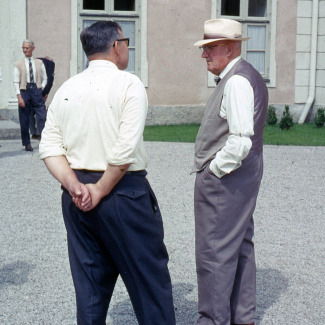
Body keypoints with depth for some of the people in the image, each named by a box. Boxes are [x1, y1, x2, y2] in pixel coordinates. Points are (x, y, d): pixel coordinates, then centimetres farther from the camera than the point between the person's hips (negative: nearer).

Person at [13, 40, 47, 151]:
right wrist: (19, 96, -8)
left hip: (37, 90, 1)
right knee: (24, 120, 3)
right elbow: (16, 82, 1)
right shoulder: (18, 64, 5)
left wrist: (41, 88, -1)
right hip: (24, 91, 0)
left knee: (42, 116, -10)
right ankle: (27, 143, 14)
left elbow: (44, 78, 15)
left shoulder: (39, 63, 10)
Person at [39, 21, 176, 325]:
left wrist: (75, 186, -5)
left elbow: (49, 147, 1)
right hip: (123, 192, -5)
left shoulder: (65, 89, 8)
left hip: (77, 198, 6)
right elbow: (125, 150, -18)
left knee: (89, 285, 14)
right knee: (149, 280, 6)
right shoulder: (128, 84, -7)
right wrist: (100, 192, -10)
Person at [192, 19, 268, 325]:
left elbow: (240, 142, -27)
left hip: (222, 180, -11)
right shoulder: (248, 76, 14)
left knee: (214, 253, -3)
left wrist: (213, 169, -14)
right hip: (245, 175, 11)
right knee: (240, 247, 16)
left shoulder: (237, 81, -18)